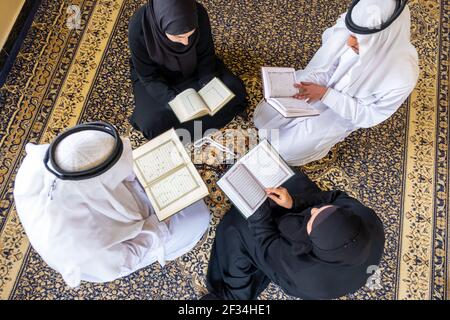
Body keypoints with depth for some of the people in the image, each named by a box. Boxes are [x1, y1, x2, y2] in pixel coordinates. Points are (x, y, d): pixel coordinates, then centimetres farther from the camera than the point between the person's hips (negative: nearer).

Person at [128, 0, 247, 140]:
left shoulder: (199, 14, -28)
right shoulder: (138, 28, -33)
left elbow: (206, 56, -13)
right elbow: (149, 76, -21)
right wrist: (172, 99, -35)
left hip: (195, 69, 3)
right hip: (159, 77, -2)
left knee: (235, 90, -13)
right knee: (152, 124, -25)